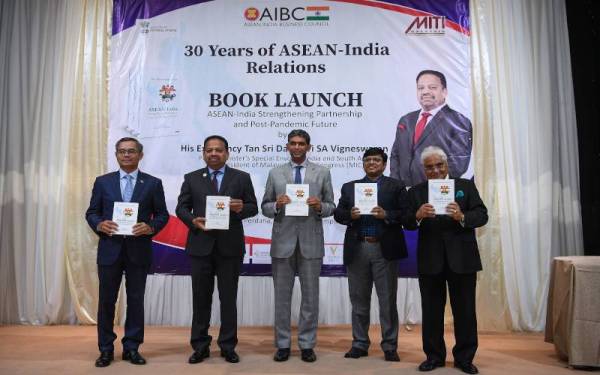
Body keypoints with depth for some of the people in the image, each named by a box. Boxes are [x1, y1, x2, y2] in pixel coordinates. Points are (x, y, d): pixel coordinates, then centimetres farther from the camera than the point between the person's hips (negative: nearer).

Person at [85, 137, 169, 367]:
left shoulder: (153, 183, 4)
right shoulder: (103, 182, 8)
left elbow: (162, 214, 3)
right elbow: (91, 212, 8)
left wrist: (151, 227, -15)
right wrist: (99, 224, -12)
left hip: (139, 250, -1)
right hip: (110, 249, 1)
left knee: (136, 300, 7)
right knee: (106, 300, 7)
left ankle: (131, 348, 20)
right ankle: (106, 349, 21)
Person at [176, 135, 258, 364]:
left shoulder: (242, 178, 6)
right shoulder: (191, 178, 8)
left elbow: (253, 207, 4)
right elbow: (181, 207, 5)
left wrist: (241, 208, -18)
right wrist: (193, 221, -14)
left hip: (230, 247, -1)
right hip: (200, 245, 1)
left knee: (228, 298, 7)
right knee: (201, 298, 8)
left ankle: (228, 346, 18)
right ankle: (200, 346, 21)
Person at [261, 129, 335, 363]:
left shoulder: (322, 173, 5)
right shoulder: (275, 173, 7)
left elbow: (331, 207, 4)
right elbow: (265, 208, 6)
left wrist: (320, 206, -16)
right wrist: (277, 205, -14)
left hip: (311, 242, 0)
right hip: (283, 241, 1)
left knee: (310, 296, 6)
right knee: (282, 296, 8)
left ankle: (307, 345, 20)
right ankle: (282, 344, 21)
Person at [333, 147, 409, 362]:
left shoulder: (396, 186, 6)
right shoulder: (349, 187, 13)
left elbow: (405, 214, -3)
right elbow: (338, 214, 7)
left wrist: (386, 215, -19)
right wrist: (350, 215, -12)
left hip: (384, 249, -2)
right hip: (357, 249, 3)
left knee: (387, 300, 4)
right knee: (359, 300, 10)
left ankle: (389, 346, 15)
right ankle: (360, 344, 21)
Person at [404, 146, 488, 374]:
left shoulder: (466, 186, 4)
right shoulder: (416, 192, 5)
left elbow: (482, 215, -5)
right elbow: (407, 224, -3)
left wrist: (462, 217, -25)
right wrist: (418, 216, -25)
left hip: (462, 259, 0)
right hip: (430, 261, 1)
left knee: (465, 311, 9)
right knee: (431, 311, 10)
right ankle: (434, 356, 25)